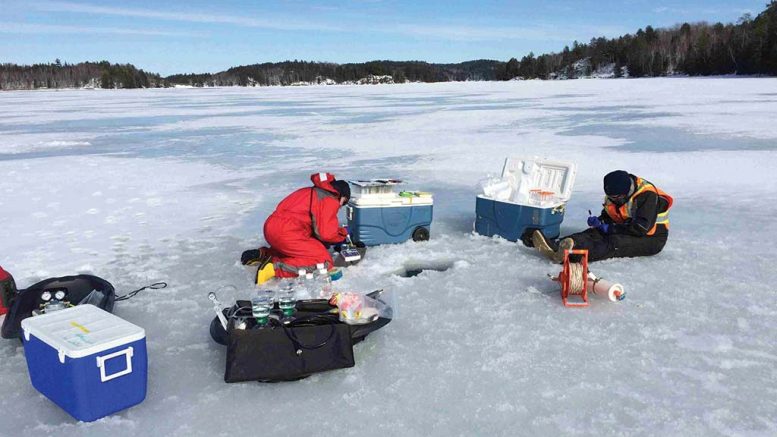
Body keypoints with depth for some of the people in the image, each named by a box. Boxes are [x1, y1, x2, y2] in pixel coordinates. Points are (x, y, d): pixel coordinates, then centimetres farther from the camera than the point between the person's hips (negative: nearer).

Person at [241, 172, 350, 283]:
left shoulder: (311, 191, 26)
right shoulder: (330, 200, -2)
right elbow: (326, 233, -9)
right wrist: (344, 232, 9)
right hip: (286, 234, -10)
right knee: (325, 261, -8)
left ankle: (263, 254, 15)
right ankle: (275, 267, -18)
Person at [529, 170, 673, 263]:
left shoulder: (648, 196, -21)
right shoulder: (616, 195, 4)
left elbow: (642, 228, -25)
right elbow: (608, 214, 18)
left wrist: (610, 228, -21)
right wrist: (599, 221, -6)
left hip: (651, 239, -7)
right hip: (628, 231, 7)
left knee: (615, 243, -35)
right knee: (593, 233, -19)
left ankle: (574, 252, -60)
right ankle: (556, 247, -43)